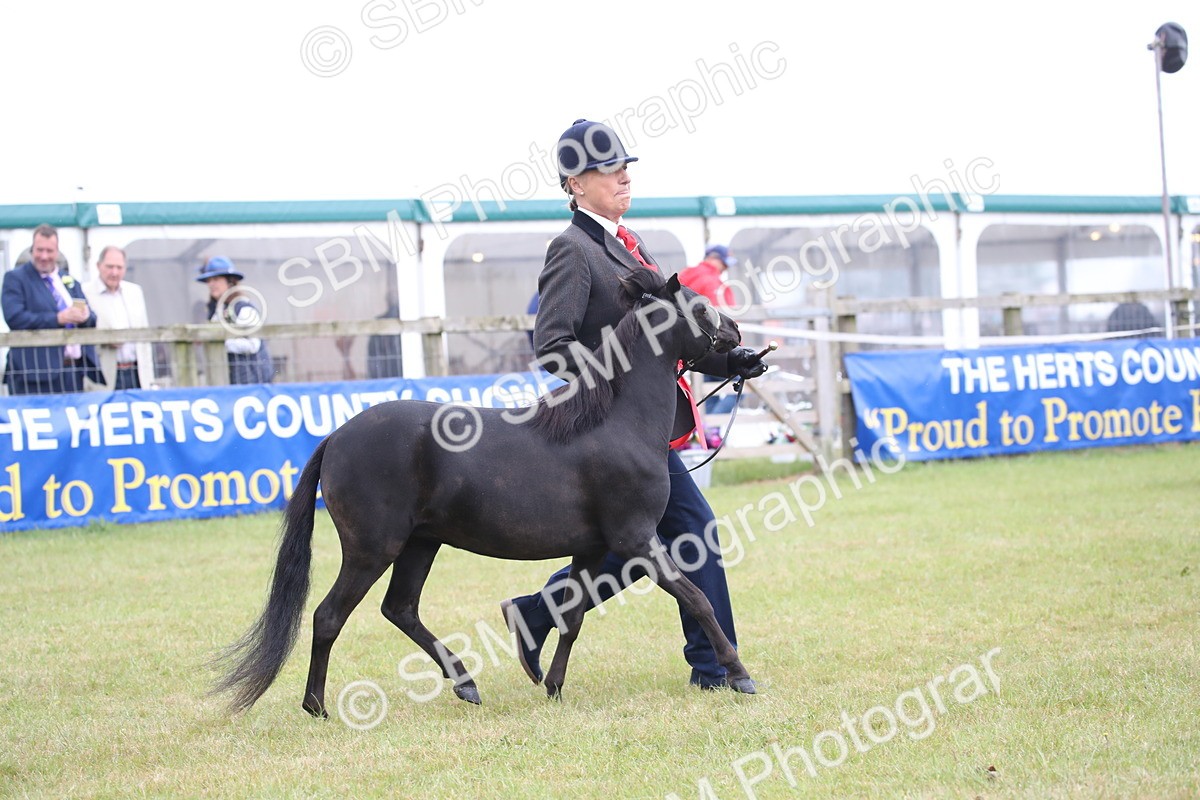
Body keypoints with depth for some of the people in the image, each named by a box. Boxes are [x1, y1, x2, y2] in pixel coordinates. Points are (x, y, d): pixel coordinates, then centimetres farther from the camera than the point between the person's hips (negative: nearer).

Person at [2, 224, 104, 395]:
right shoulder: (15, 279, 2)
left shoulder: (70, 281, 21)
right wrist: (57, 319, -21)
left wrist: (86, 316, -7)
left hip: (74, 369, 6)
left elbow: (92, 320, 19)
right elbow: (15, 318, -14)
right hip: (36, 372, -6)